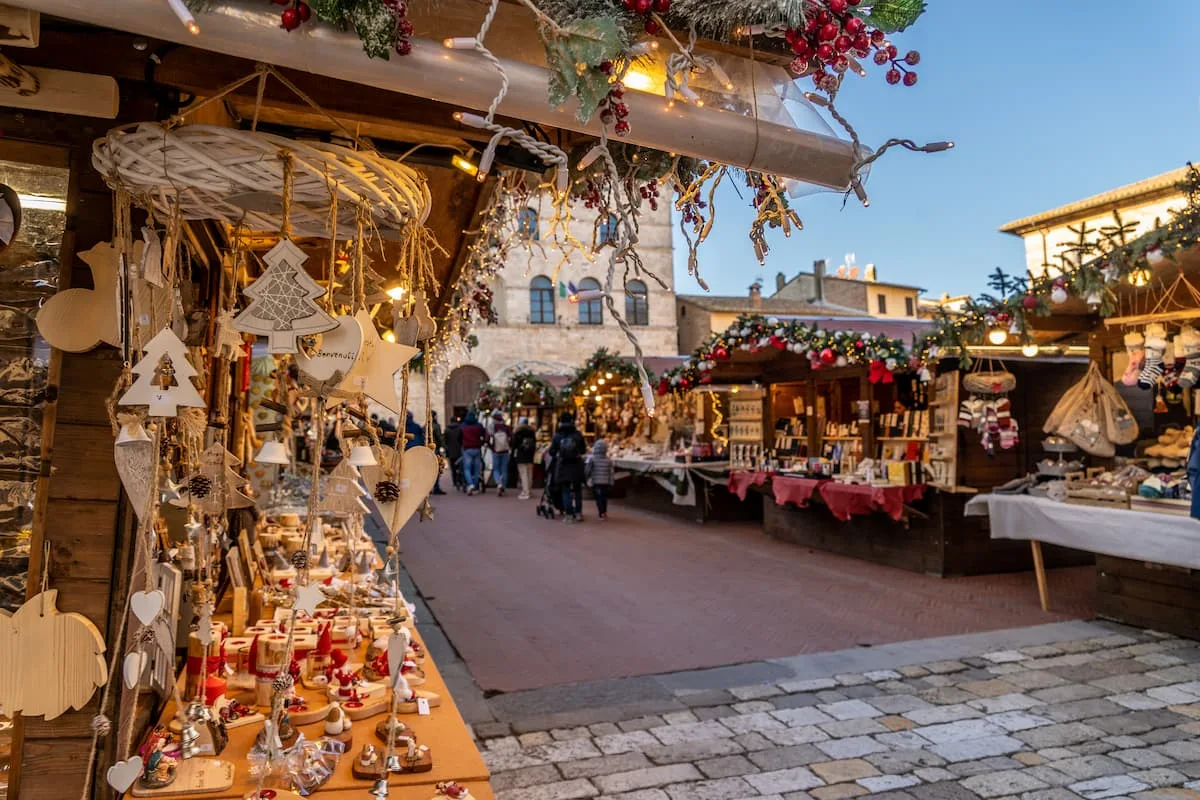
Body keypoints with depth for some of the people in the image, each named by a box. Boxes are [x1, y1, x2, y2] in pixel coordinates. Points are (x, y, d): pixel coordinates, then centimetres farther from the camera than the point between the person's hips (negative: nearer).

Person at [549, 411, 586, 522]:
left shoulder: (557, 436, -8)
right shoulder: (578, 434, -6)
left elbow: (552, 452, -4)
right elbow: (583, 449, 2)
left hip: (563, 467, -1)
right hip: (576, 466, 1)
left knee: (566, 491, 7)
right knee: (577, 490, 14)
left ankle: (569, 515, 4)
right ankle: (578, 513, 14)